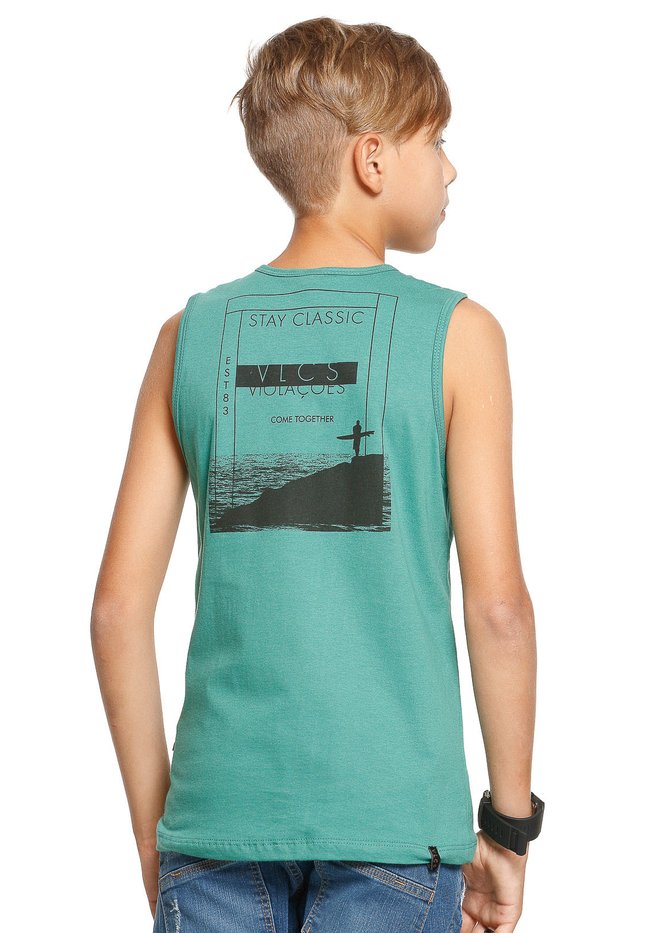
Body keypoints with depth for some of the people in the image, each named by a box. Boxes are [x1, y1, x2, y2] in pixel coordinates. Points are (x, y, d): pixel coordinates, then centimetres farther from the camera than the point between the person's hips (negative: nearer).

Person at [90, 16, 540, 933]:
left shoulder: (191, 336, 4)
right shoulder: (456, 334, -4)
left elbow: (119, 607, 3)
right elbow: (498, 604, -8)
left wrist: (152, 826, 13)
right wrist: (508, 823, 3)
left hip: (222, 810, 3)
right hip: (394, 811, -2)